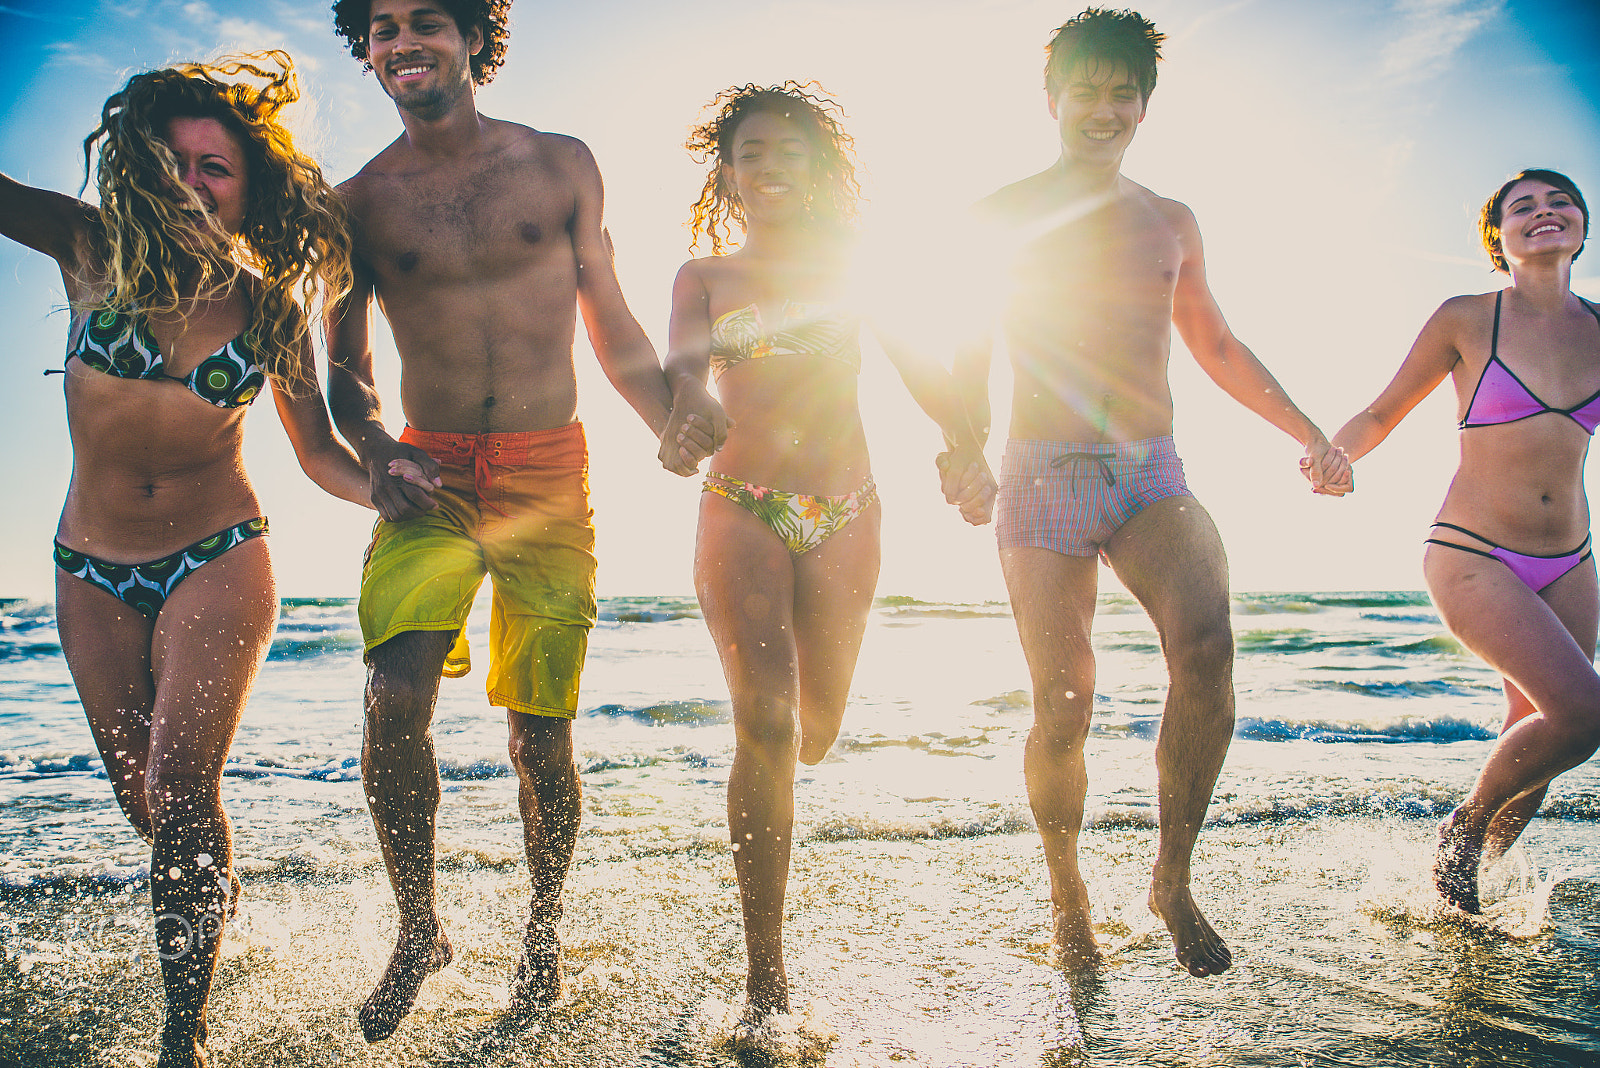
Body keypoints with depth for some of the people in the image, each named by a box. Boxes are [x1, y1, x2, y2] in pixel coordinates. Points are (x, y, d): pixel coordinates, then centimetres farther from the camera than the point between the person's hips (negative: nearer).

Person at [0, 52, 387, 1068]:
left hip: (218, 564, -2)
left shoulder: (268, 305, -6)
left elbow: (320, 453, -2)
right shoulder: (94, 252, -5)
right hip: (93, 573, 2)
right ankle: (215, 894, 42)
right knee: (142, 795, 10)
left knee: (182, 785, -13)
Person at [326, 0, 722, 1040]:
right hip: (430, 476, 1)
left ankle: (545, 930, 26)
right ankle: (420, 928, 7)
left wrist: (688, 436, 0)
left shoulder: (560, 166, 6)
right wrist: (377, 452, -7)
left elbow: (614, 329, 10)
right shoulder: (361, 201, 6)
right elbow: (346, 370, 12)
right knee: (394, 703, -17)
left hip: (551, 474, 0)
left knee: (541, 729, 2)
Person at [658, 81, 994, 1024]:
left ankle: (766, 790, 50)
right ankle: (766, 969, -5)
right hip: (740, 512, -2)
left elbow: (922, 367, 2)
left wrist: (971, 458, -18)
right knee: (765, 723, -15)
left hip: (846, 515, 2)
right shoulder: (704, 277, 9)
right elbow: (686, 363, -9)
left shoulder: (851, 266, 12)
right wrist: (683, 422, -35)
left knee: (815, 728, 10)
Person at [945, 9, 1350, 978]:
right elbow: (971, 358, 7)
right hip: (1044, 479, -2)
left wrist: (1308, 432, 19)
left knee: (1207, 646, -25)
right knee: (1064, 709, -9)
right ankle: (1068, 894, 19)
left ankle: (1174, 881, -6)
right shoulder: (1001, 216, 7)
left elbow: (1216, 344, 24)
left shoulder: (1171, 223, 16)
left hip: (1152, 476, 2)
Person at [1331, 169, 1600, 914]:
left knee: (1534, 739, 9)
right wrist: (1330, 457, -18)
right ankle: (1466, 824, 7)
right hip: (1472, 556, -5)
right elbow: (1381, 415, 1)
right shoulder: (1465, 320, -5)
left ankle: (1480, 876, 32)